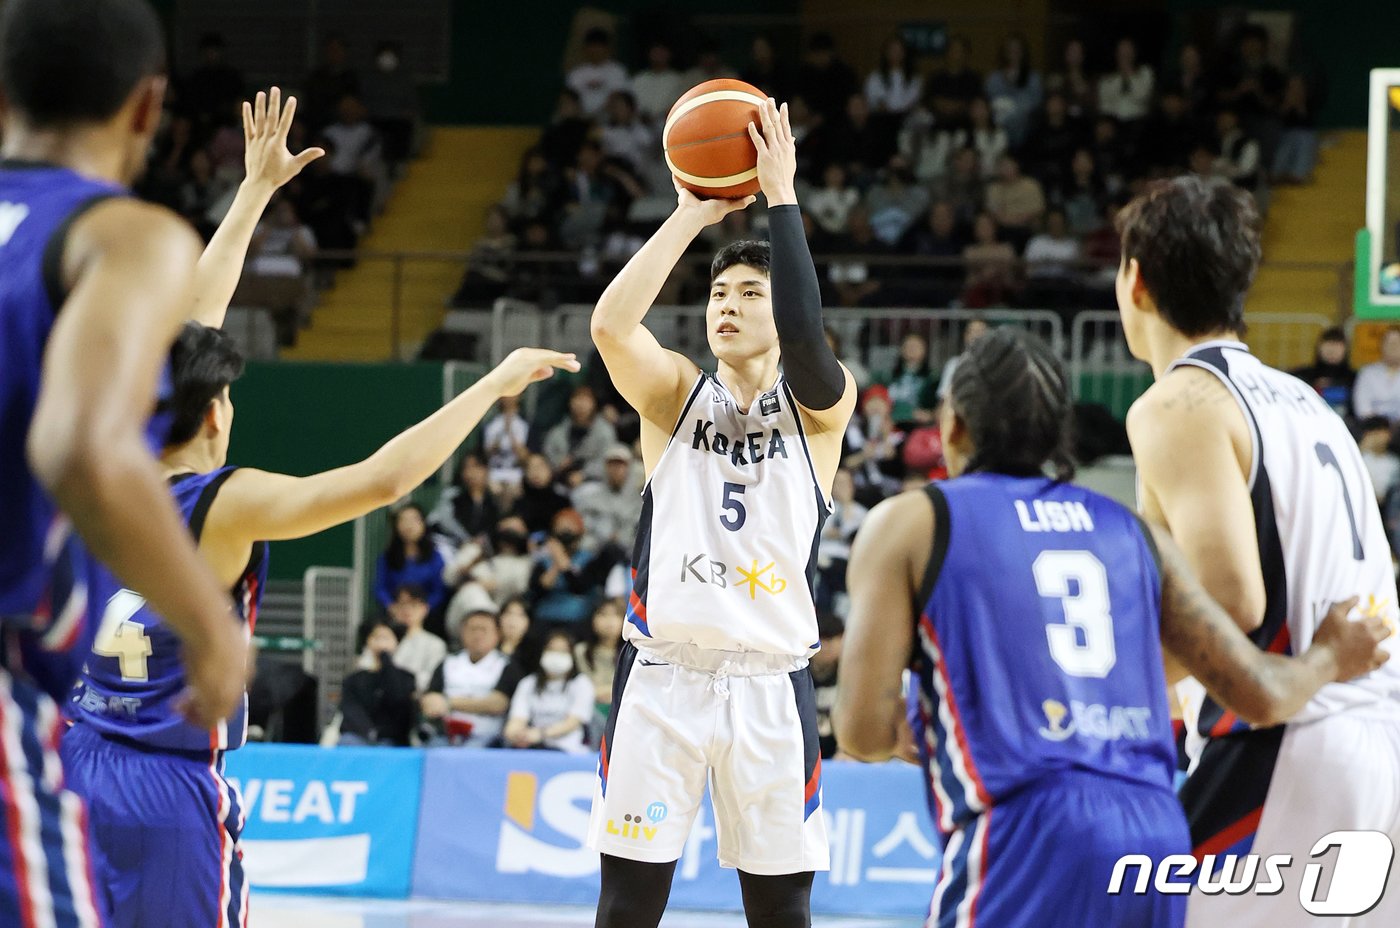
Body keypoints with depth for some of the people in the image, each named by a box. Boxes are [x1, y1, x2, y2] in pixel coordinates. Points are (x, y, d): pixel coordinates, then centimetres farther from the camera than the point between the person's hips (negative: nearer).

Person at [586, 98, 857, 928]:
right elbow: (611, 324, -12)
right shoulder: (674, 393, 8)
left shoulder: (820, 406, 4)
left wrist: (783, 198, -15)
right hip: (663, 673, 1)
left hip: (769, 681, -1)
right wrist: (692, 215, -10)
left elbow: (804, 337, -19)